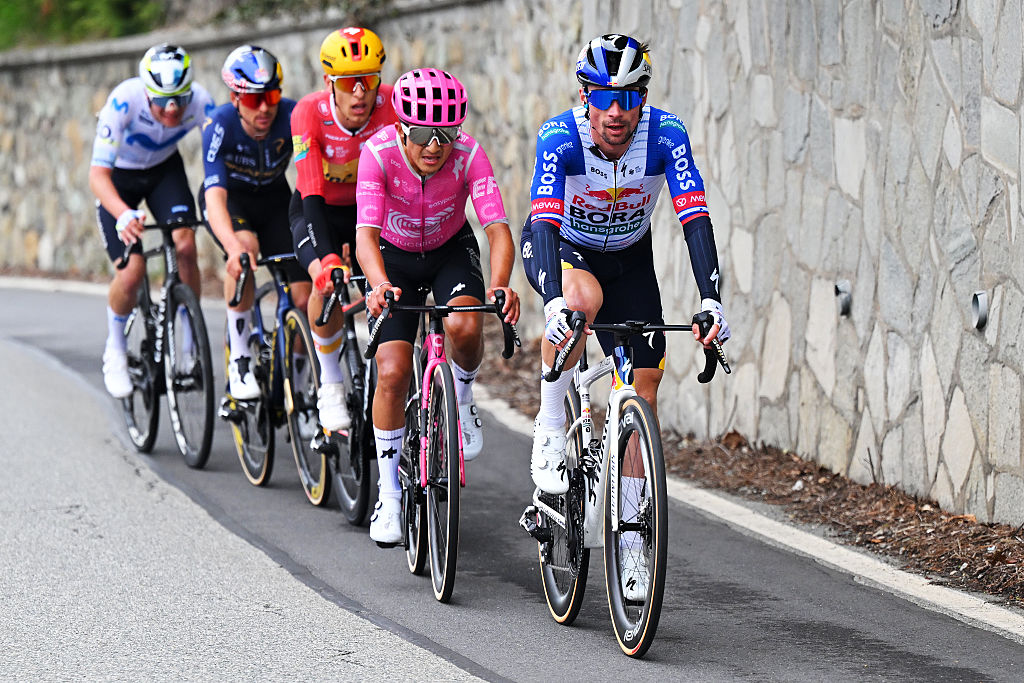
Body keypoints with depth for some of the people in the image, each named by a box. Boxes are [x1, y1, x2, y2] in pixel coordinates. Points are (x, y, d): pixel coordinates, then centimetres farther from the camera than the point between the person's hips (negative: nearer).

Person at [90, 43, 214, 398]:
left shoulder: (199, 101, -30)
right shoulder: (124, 100, -37)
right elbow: (98, 173, -39)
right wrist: (123, 214, -57)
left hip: (165, 169, 2)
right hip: (120, 174, -2)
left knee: (185, 246, -22)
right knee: (132, 272, -15)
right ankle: (115, 350, 13)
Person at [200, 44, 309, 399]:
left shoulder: (293, 116, -27)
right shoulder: (220, 126, -31)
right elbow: (215, 198, -41)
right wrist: (233, 246, -59)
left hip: (273, 198, 2)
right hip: (229, 199, -2)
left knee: (304, 297, -13)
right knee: (245, 247, -36)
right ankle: (239, 360, -25)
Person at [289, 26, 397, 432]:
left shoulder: (391, 104, -25)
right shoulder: (309, 113, -29)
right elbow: (312, 194, -35)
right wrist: (328, 259, -49)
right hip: (319, 211, -2)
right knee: (328, 282, -30)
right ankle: (331, 386, -10)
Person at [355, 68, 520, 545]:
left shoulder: (469, 156, -28)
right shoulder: (380, 152, -30)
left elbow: (498, 228, -35)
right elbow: (366, 234, -39)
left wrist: (500, 285, -55)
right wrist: (380, 286, -59)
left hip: (452, 251, 0)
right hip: (395, 258, 0)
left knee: (465, 326, -31)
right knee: (392, 371, -13)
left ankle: (461, 399, 3)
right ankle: (389, 495, 2)